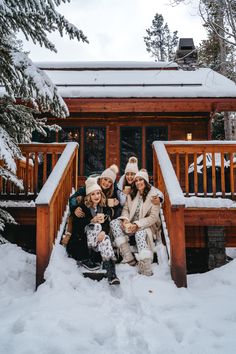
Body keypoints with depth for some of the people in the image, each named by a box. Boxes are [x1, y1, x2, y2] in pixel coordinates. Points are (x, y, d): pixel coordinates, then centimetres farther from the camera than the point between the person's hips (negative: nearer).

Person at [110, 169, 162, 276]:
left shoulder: (154, 195, -7)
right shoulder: (132, 194, 11)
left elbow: (153, 217, -12)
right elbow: (125, 209, 8)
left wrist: (137, 225, -22)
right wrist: (125, 220, -15)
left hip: (147, 226, -5)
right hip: (131, 224, 5)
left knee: (140, 233, -38)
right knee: (114, 223, -20)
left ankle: (145, 266, -42)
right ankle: (128, 257, -29)